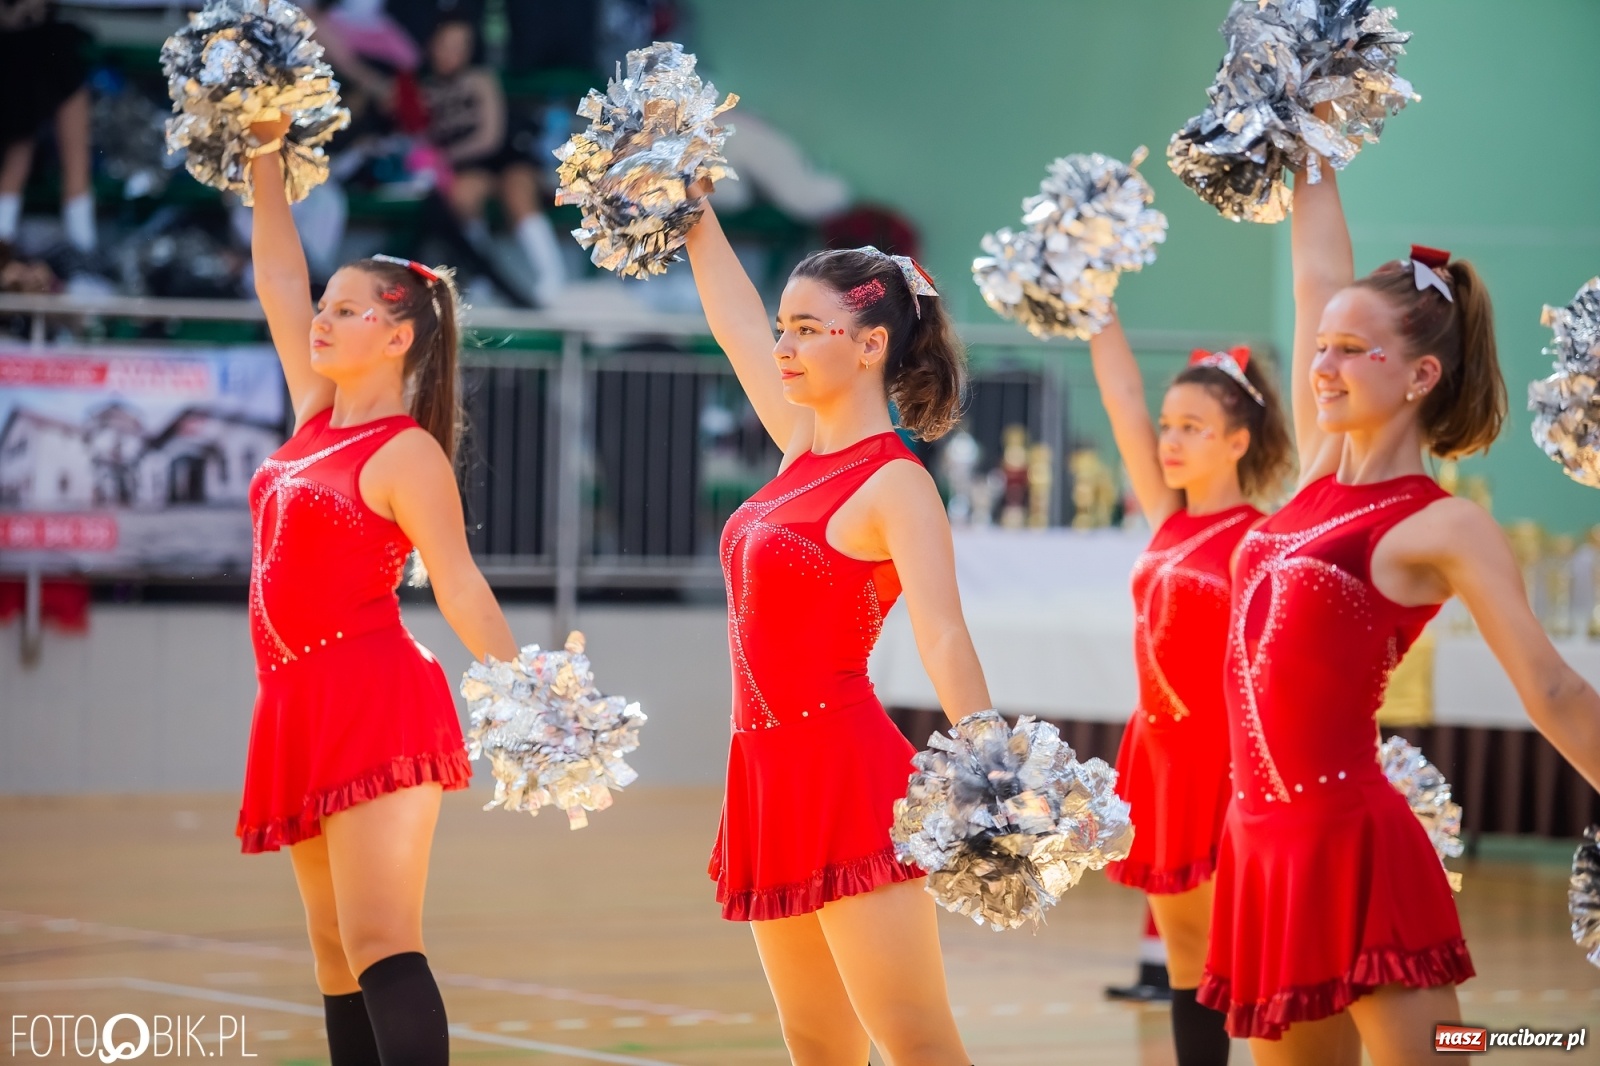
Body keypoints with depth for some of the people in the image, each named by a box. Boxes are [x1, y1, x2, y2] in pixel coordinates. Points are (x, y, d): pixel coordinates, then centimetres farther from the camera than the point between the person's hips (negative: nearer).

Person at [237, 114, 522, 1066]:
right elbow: (279, 279, 18)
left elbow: (461, 587, -10)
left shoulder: (407, 454, -7)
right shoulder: (318, 415, 14)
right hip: (302, 704, 8)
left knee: (380, 945, -19)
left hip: (375, 701, -8)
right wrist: (265, 160, 15)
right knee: (336, 950, 8)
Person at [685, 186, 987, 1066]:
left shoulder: (895, 485, -11)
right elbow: (735, 323, 24)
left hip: (847, 777, -8)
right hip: (774, 777, 8)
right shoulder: (805, 448, 11)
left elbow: (944, 641, -22)